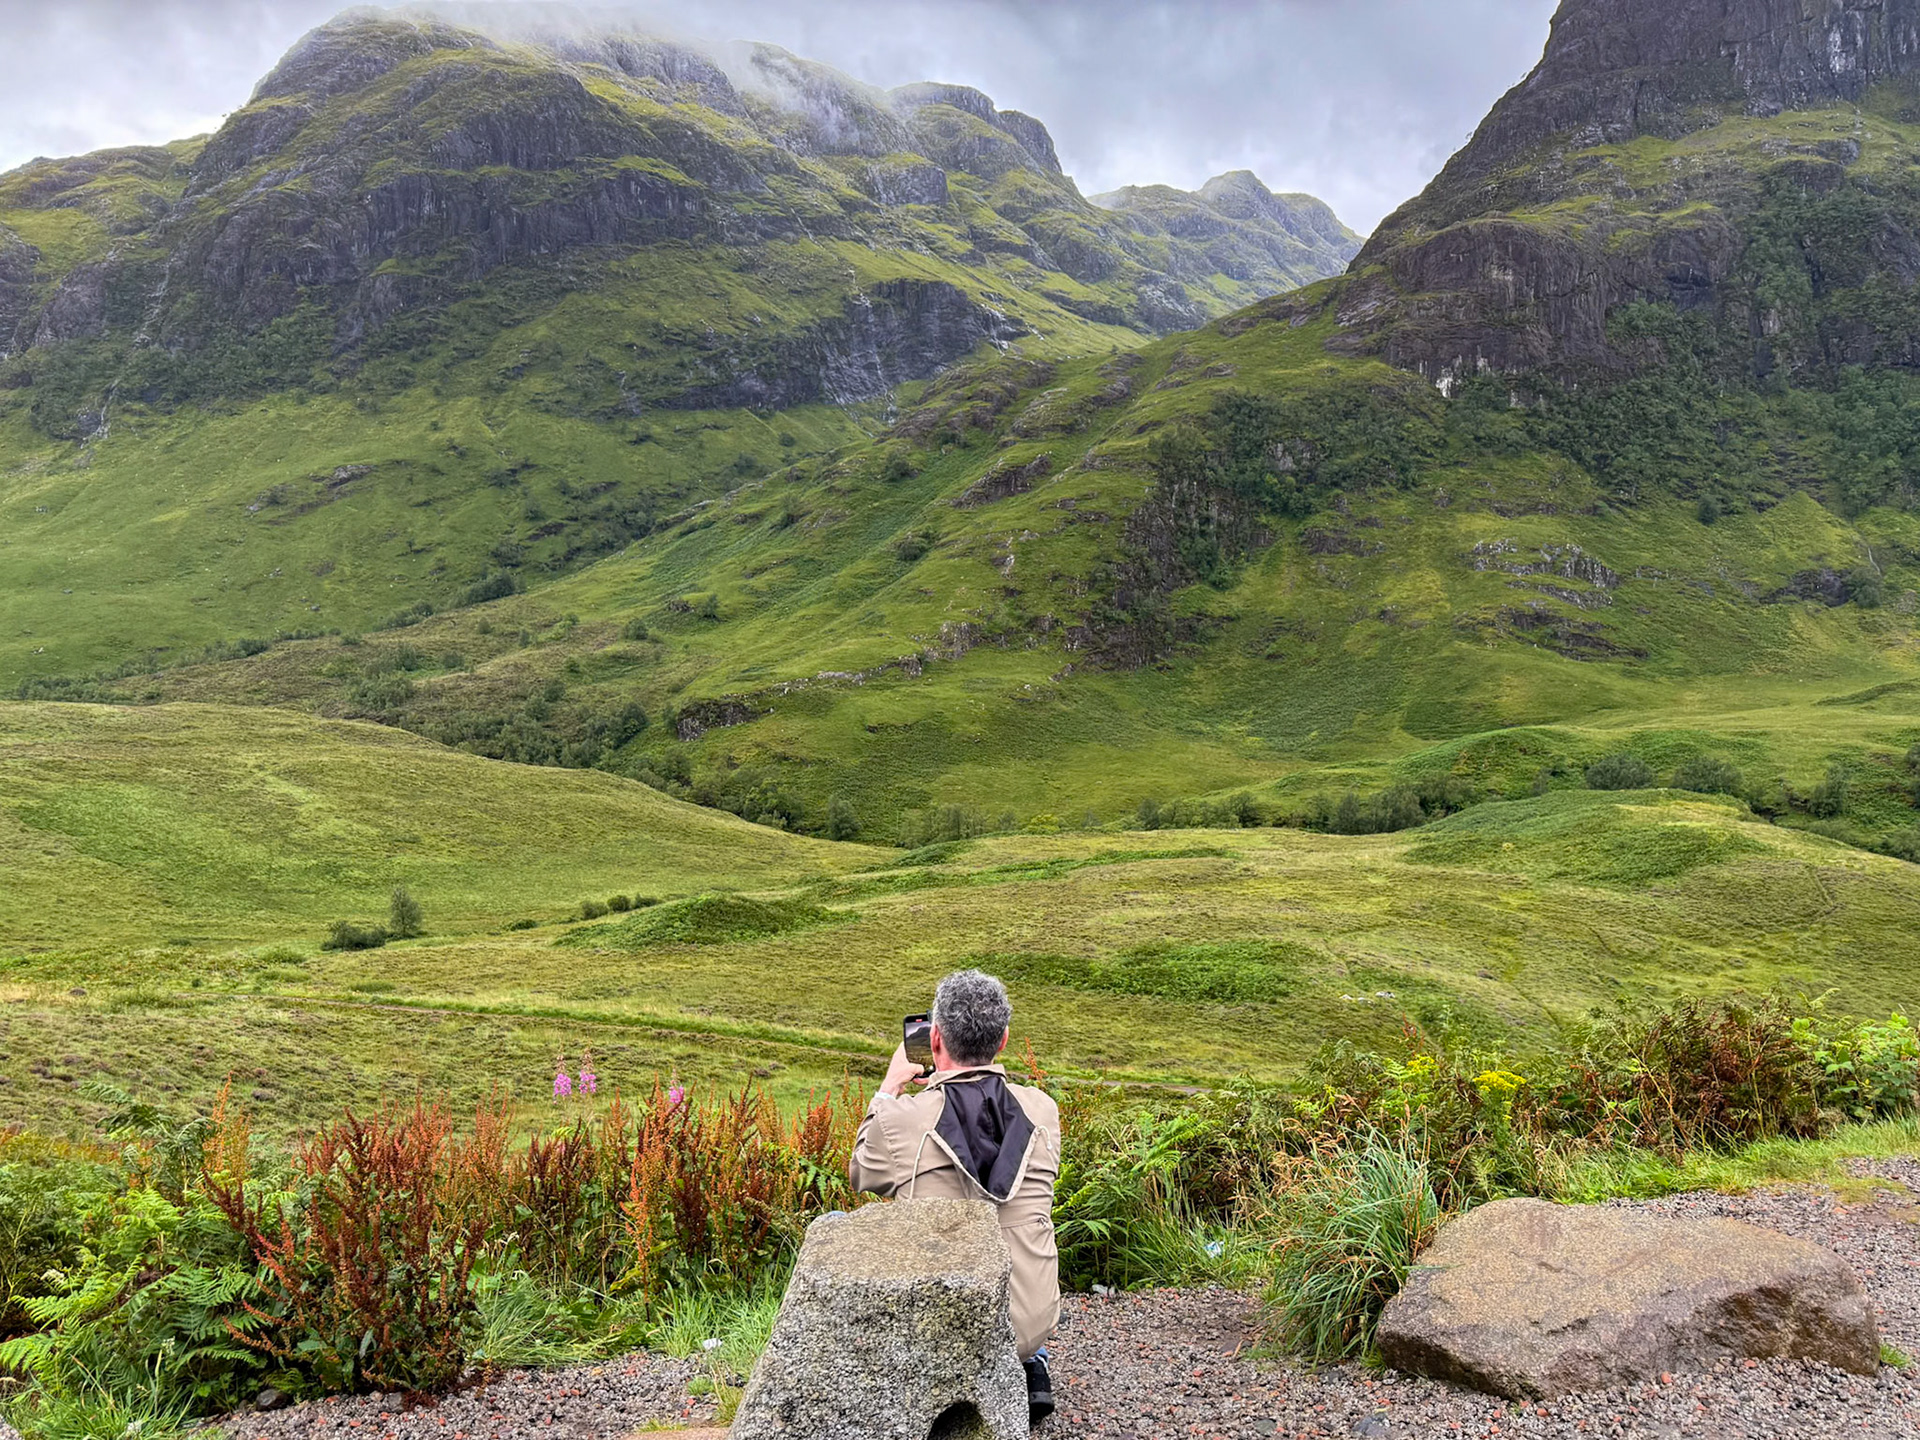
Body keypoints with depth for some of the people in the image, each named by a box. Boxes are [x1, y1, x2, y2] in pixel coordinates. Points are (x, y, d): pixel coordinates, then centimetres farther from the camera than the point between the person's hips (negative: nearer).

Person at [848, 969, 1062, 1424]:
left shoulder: (902, 1119, -17)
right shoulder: (1042, 1110, -9)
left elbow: (861, 1174, 6)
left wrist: (890, 1088, 16)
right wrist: (945, 1085, 21)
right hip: (1031, 1323, 3)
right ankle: (1030, 1366, 27)